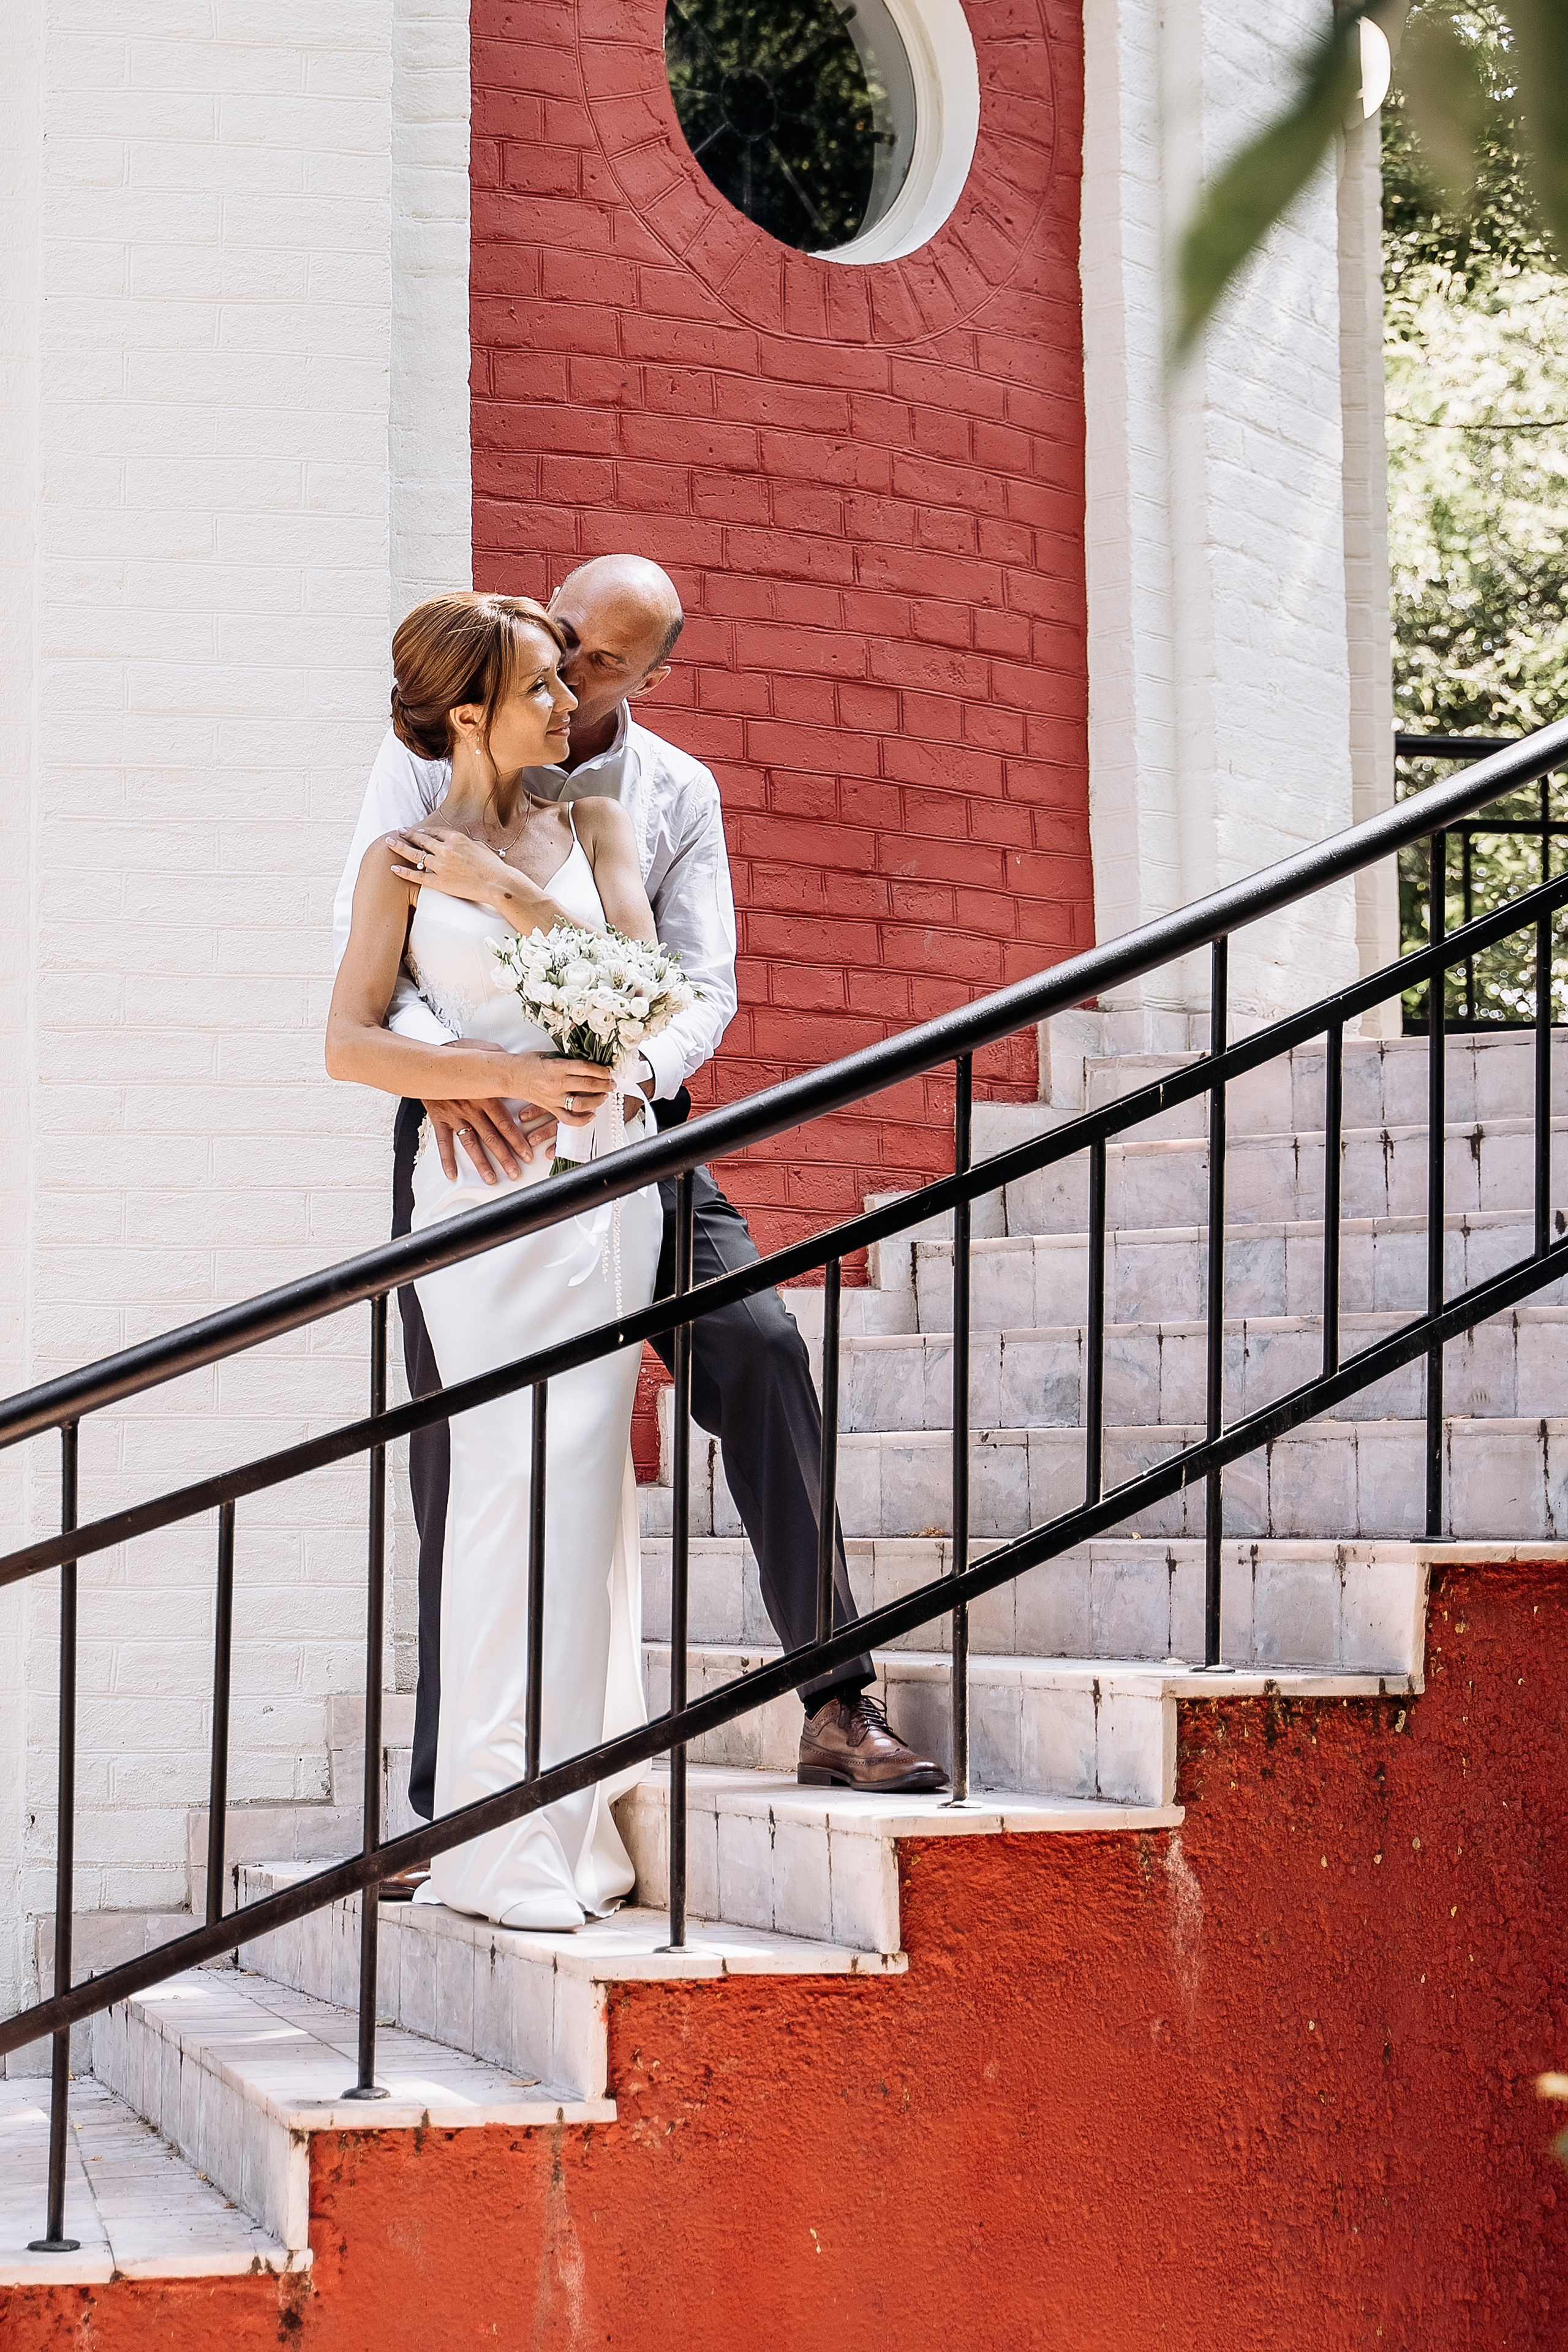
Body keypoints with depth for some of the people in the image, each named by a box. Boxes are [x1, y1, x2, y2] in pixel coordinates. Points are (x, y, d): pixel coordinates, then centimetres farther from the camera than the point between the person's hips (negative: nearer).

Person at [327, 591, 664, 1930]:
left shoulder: (593, 827, 13)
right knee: (512, 1481, -10)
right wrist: (512, 1076, -14)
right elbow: (351, 1044, -3)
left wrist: (511, 892, -7)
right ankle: (500, 1840, -7)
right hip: (484, 1181, -3)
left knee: (585, 1480, 0)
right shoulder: (405, 863, 6)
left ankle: (575, 1828, 5)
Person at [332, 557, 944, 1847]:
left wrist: (640, 1068, -24)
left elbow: (705, 980, 0)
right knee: (459, 1427, 0)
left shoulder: (679, 792, 6)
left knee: (757, 1341, -16)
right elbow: (362, 924, -11)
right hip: (467, 1120, -1)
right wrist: (439, 1061, -30)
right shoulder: (435, 752, -1)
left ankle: (837, 1704, -15)